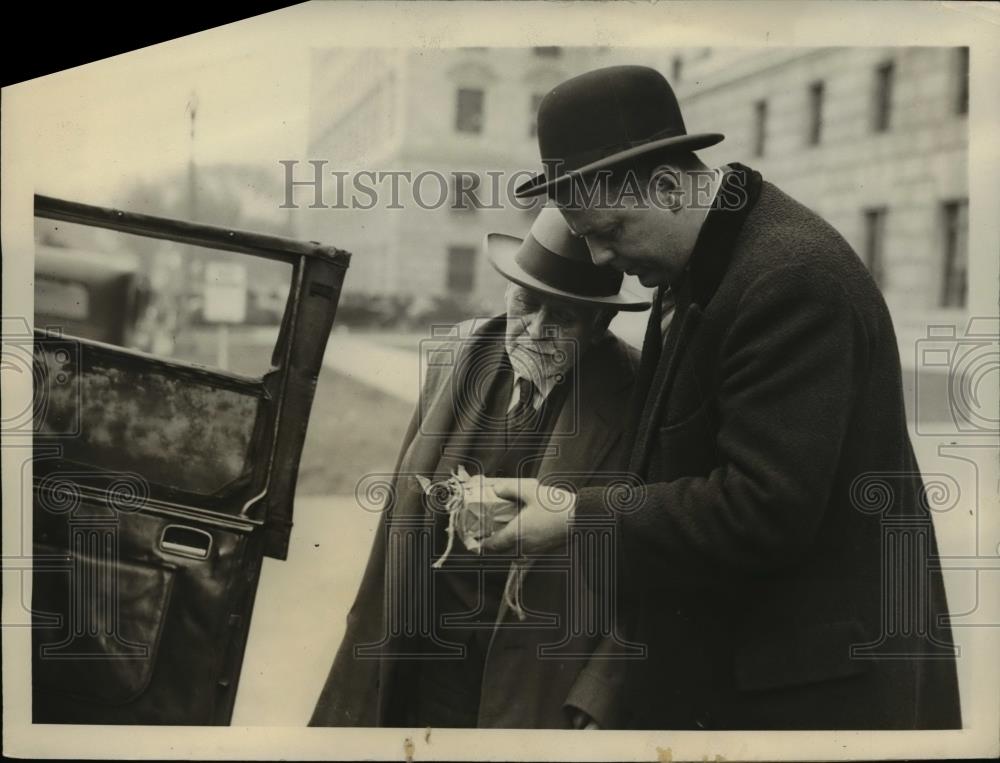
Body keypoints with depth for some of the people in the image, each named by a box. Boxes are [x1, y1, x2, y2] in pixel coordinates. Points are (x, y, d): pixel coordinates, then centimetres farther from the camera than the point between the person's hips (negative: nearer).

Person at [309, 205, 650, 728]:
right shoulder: (456, 360, 0)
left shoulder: (637, 404, -15)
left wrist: (599, 700, -15)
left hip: (540, 688, -4)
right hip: (427, 661, 4)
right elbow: (404, 515, 8)